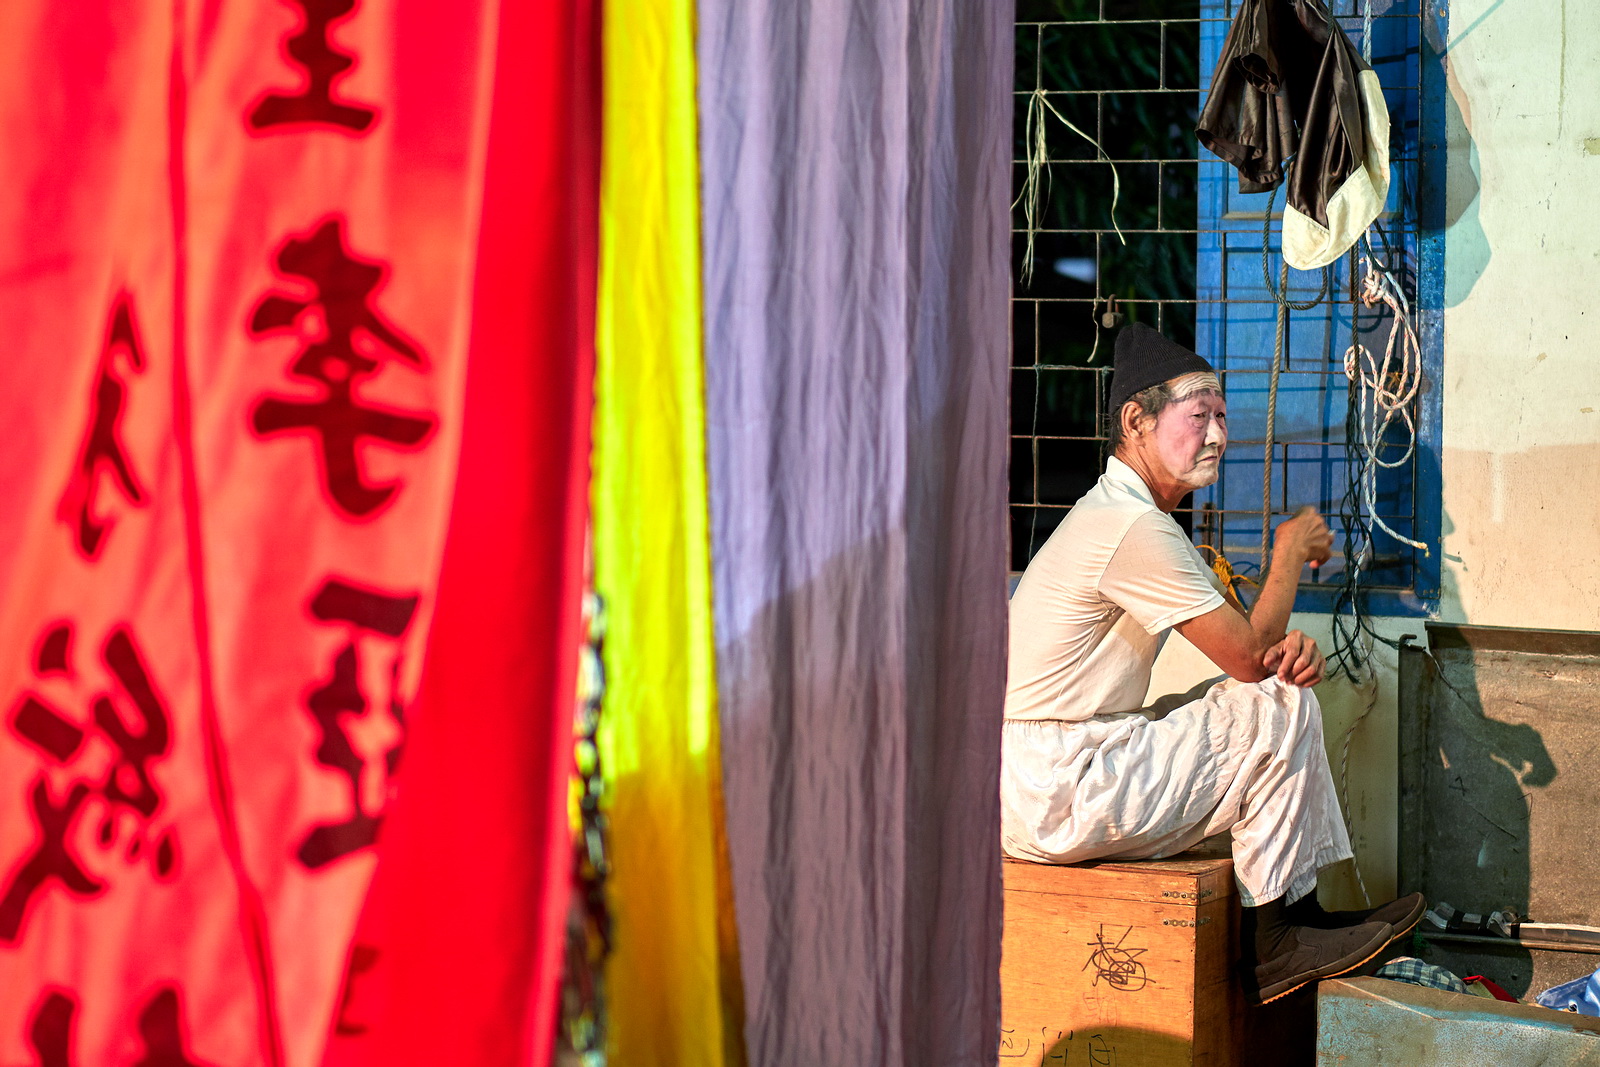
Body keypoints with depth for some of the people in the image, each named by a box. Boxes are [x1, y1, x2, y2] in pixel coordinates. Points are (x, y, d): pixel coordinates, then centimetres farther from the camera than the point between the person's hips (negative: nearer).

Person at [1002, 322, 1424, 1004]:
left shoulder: (1119, 513, 16)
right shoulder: (1133, 527, -19)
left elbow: (1245, 648, 17)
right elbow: (1250, 655, -15)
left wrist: (1282, 646, -6)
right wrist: (1291, 551, 0)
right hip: (1059, 799, -10)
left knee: (1280, 687, 13)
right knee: (1281, 709, -10)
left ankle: (1304, 913, 13)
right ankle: (1267, 942, 0)